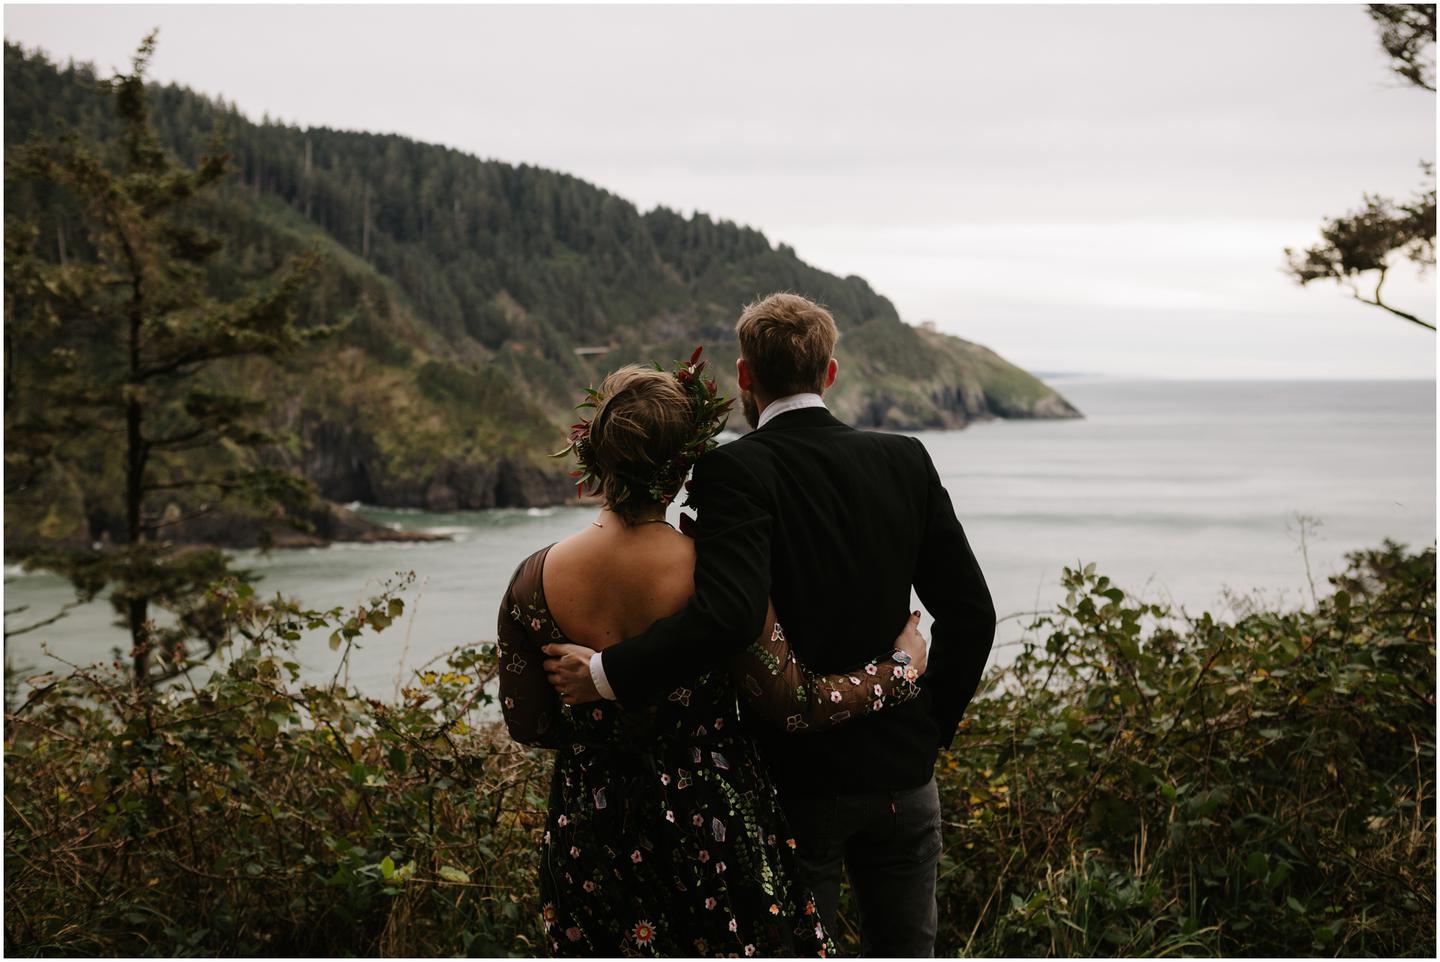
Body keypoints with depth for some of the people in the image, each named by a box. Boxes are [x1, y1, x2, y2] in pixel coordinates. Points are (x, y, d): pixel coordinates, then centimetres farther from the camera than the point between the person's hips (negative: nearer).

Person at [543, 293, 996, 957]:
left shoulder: (734, 471, -14)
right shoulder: (905, 462, 2)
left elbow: (728, 612, -30)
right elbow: (970, 610, 3)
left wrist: (606, 674, -21)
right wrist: (933, 726, 12)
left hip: (798, 779, -4)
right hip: (902, 773, 5)